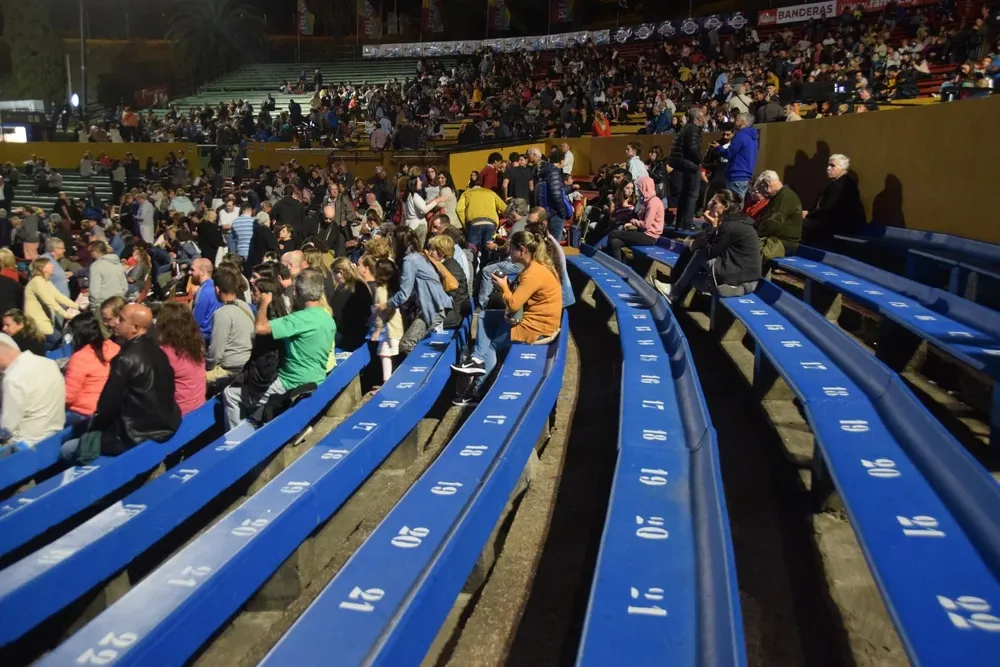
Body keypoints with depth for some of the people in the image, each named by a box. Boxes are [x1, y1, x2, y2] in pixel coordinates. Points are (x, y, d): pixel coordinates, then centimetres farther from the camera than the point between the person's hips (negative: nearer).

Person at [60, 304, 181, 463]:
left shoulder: (127, 359, -21)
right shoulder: (157, 352, 4)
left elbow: (109, 402, -15)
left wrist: (93, 426, 6)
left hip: (138, 436, -8)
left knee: (68, 449, 3)